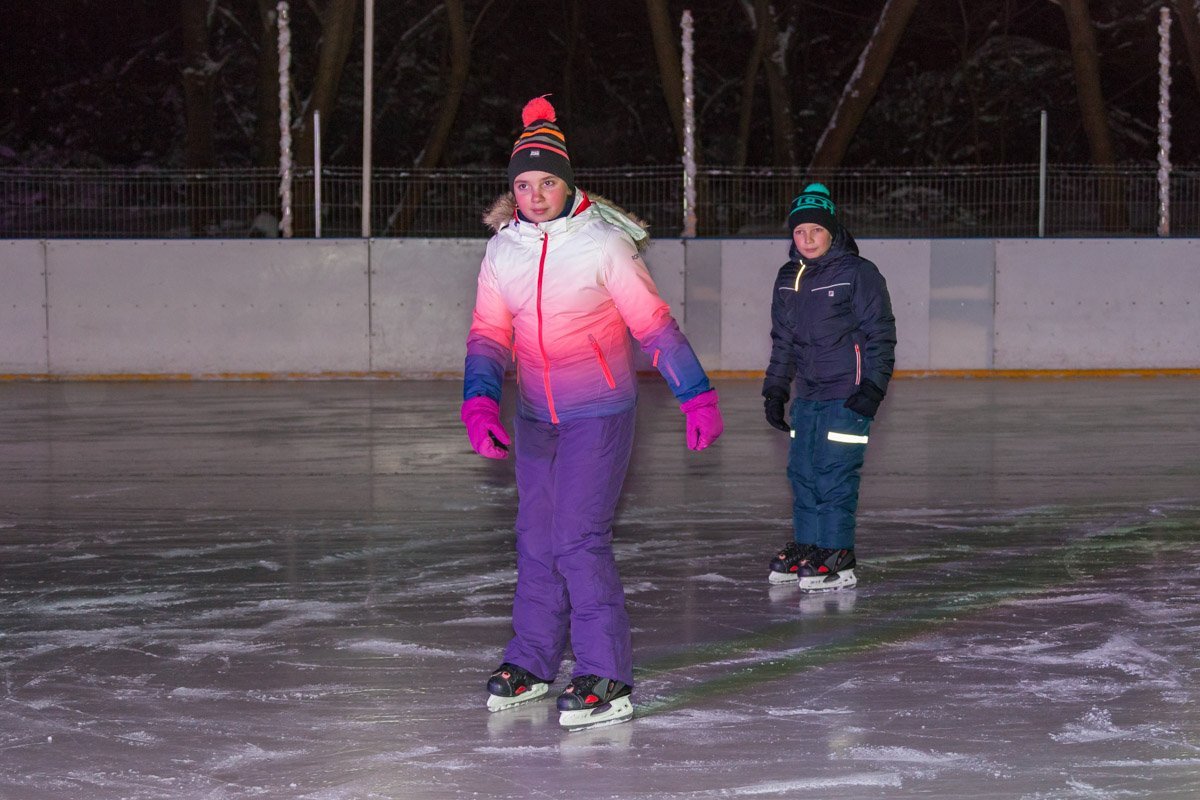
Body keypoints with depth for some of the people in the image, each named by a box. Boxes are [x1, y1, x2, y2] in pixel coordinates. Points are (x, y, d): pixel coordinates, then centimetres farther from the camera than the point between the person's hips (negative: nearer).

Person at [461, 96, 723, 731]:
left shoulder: (603, 243, -14)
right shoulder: (502, 250, 1)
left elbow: (654, 324, -9)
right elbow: (489, 333, 7)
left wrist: (696, 397, -8)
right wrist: (479, 403, -7)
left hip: (599, 414, -6)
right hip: (536, 416, 6)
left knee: (579, 540, -13)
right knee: (536, 541, 11)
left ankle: (607, 681, -9)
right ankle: (532, 663, 26)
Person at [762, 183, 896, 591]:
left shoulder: (859, 274, -7)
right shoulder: (788, 279, 12)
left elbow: (880, 336, -7)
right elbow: (782, 340, 21)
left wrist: (872, 388, -13)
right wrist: (775, 390, 18)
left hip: (847, 393, -7)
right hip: (807, 394, 7)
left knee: (835, 473, -9)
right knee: (802, 471, 8)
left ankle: (837, 559, -4)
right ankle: (805, 548, 18)